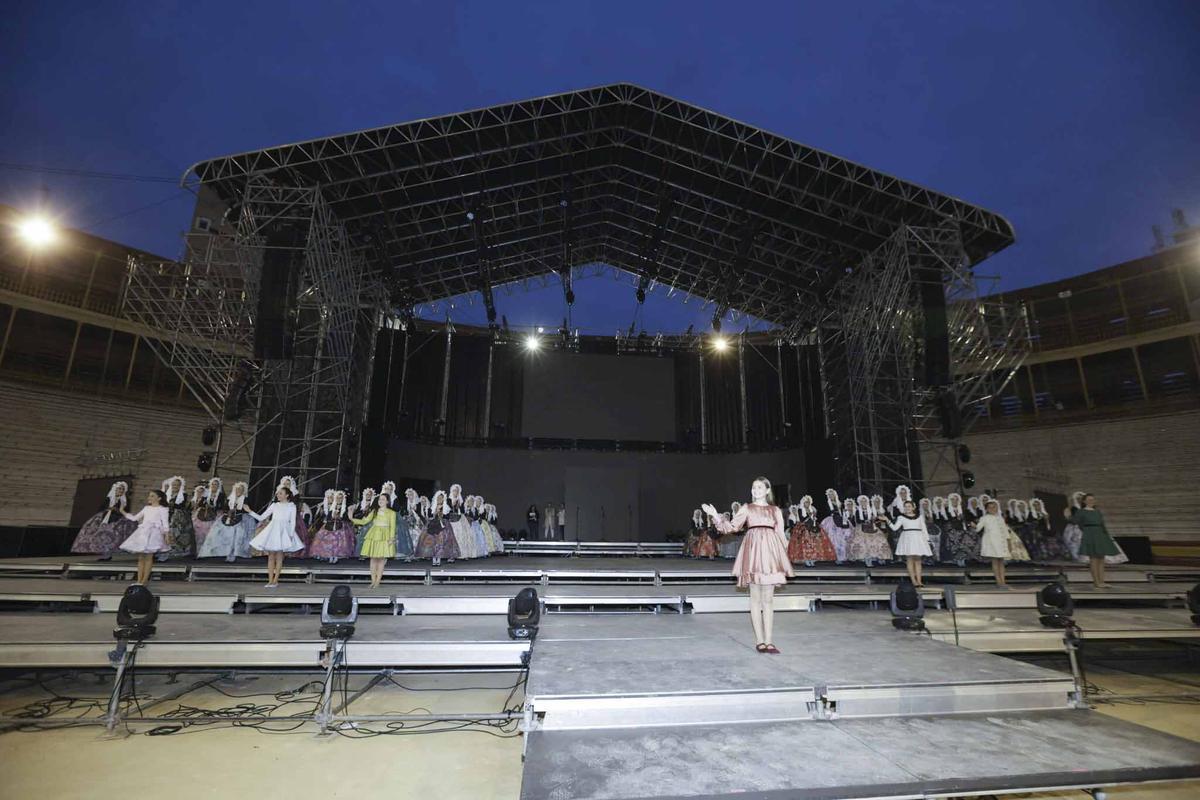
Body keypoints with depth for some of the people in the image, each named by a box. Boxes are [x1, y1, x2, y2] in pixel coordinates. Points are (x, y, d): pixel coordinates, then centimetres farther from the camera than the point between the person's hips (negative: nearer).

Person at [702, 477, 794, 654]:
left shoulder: (775, 510, 13)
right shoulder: (747, 508, 9)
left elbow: (781, 535, 13)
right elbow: (731, 527, 4)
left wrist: (784, 554, 5)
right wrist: (715, 516, -7)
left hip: (770, 552, 2)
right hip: (754, 550, -1)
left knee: (768, 599, 3)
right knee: (755, 598, 2)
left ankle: (768, 641, 7)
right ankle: (760, 641, 8)